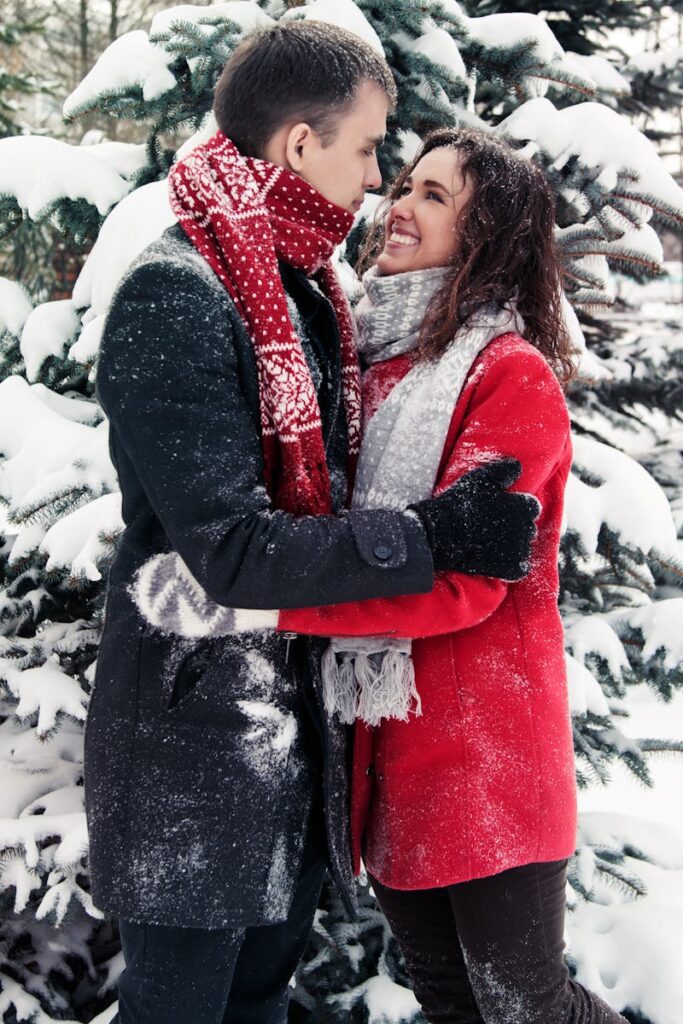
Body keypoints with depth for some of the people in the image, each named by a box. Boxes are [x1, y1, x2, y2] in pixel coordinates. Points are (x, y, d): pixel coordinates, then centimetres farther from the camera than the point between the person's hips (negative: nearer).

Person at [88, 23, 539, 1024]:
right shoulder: (175, 296, -19)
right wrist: (433, 536, -22)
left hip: (297, 711, 9)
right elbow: (232, 551, -24)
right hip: (194, 727, -8)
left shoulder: (307, 291, 10)